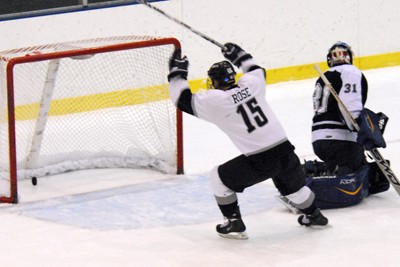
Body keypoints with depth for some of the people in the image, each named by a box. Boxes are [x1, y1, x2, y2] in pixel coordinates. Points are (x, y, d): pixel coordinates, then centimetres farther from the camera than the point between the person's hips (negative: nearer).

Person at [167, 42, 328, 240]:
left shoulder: (215, 101, -9)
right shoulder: (250, 84, 5)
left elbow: (184, 100, 0)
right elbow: (258, 71, 30)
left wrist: (177, 73, 10)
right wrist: (240, 56, 40)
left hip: (259, 162, -5)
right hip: (284, 150, 5)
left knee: (219, 178, 15)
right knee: (293, 185, 34)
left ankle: (234, 224, 16)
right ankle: (313, 215, 51)